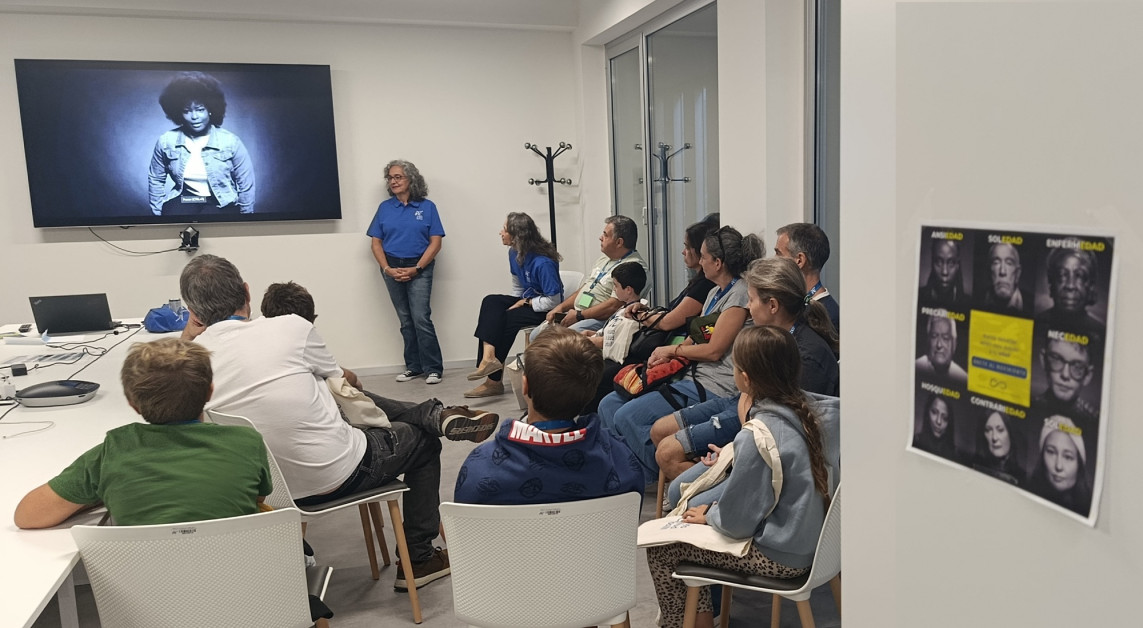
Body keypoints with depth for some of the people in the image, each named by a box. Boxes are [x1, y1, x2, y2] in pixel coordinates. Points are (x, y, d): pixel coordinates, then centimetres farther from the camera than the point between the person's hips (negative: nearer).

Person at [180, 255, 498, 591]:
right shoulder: (290, 327, -17)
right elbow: (342, 379, 3)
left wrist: (186, 337, 8)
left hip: (269, 488, 5)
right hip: (338, 475, -5)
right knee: (423, 441, 23)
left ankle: (438, 415, 23)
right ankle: (417, 559, 31)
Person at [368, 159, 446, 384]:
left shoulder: (427, 207, 0)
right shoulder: (384, 208, 8)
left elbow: (436, 242, -4)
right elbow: (376, 243, 7)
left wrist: (416, 269, -12)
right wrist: (387, 269, -7)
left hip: (419, 268, -3)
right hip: (392, 269, 3)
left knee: (421, 318, -11)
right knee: (405, 321, 9)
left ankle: (433, 368, -3)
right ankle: (413, 367, 18)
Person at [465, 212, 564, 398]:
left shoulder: (543, 263, -24)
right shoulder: (514, 253, 4)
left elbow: (553, 301, -23)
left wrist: (525, 303, -16)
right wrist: (516, 304, 1)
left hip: (546, 310, -8)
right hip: (528, 301, 9)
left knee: (505, 321, -25)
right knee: (491, 302, -16)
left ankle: (494, 380, -13)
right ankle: (489, 357, -32)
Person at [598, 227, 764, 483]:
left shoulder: (738, 293, -12)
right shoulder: (716, 292, 18)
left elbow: (714, 350, -16)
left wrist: (672, 350, -2)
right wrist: (666, 354, 0)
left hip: (713, 386, -10)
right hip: (692, 376, 10)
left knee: (627, 416, -20)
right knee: (609, 404, 1)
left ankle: (659, 479, 0)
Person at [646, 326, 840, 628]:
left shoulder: (757, 436, -28)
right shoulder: (815, 407, -6)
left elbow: (736, 523, -21)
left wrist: (708, 516, -1)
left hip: (783, 555, -9)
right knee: (695, 504, 21)